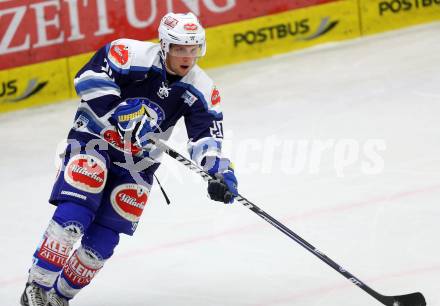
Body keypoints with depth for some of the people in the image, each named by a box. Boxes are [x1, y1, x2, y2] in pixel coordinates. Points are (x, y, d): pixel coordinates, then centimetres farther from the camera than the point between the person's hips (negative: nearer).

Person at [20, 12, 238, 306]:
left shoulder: (202, 91, -6)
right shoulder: (132, 54, -18)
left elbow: (207, 136, -9)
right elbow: (90, 78, -24)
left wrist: (220, 171, -27)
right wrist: (119, 111, -34)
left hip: (137, 162, 4)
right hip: (93, 139, -4)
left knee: (104, 238, -3)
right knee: (75, 212, -23)